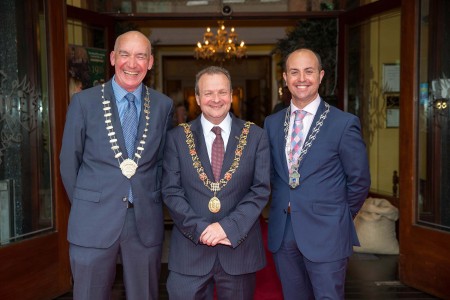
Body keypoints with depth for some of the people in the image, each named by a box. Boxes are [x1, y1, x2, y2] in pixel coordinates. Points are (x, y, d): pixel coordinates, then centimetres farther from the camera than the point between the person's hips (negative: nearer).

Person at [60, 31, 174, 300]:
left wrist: (151, 200, 6)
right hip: (94, 222, -1)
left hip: (146, 222, 2)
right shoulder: (84, 101, -2)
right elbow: (69, 161, 3)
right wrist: (86, 205, 6)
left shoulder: (164, 105, 2)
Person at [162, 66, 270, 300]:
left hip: (240, 248, 1)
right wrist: (200, 228, -14)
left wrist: (229, 227, -14)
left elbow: (261, 190, -4)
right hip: (190, 248, 0)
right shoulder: (177, 137, 2)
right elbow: (171, 191, -3)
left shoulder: (255, 136, 2)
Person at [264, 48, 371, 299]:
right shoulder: (272, 123, 6)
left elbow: (359, 181, -2)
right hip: (282, 234, 5)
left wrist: (338, 216, 4)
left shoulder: (344, 123, -8)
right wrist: (285, 206, 8)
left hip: (326, 234, -4)